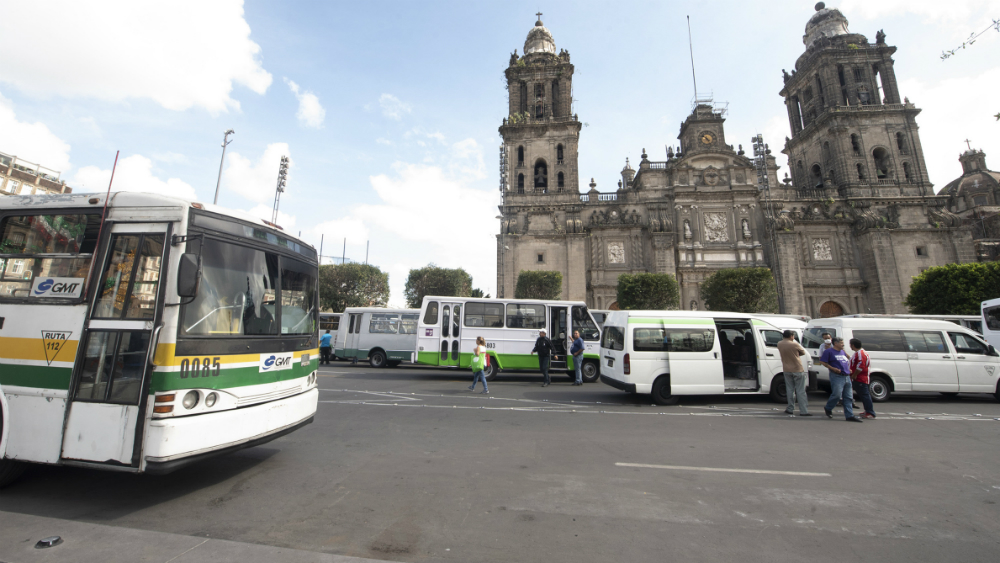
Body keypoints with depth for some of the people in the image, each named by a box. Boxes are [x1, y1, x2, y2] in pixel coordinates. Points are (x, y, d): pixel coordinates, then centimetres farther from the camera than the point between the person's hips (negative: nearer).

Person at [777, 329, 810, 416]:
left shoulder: (779, 344, -1)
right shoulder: (795, 345, -16)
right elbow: (803, 352, 0)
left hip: (787, 370, 4)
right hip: (797, 370, -4)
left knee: (790, 389, 12)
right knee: (801, 391, 1)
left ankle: (790, 409, 16)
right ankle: (803, 411, 3)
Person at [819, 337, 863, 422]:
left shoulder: (843, 352, 19)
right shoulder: (829, 351, -5)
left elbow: (848, 361, 32)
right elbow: (822, 361, -9)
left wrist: (849, 369, 14)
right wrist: (833, 368, -17)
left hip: (847, 377, 8)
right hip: (837, 376, -8)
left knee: (848, 397, 6)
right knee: (837, 395, -13)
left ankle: (849, 415, 10)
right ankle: (828, 408, 8)